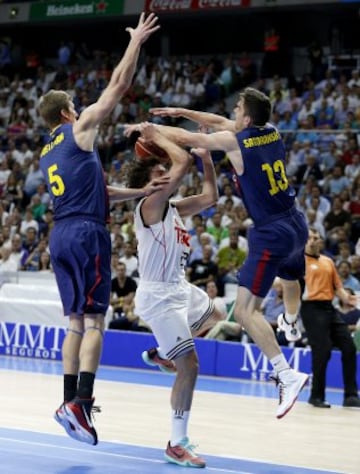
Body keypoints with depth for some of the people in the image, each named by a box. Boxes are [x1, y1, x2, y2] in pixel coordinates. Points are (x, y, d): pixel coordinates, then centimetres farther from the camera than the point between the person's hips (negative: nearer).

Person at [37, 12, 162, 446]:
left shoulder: (47, 154, 22)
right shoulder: (79, 131, 0)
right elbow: (117, 87, -3)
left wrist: (139, 192, 25)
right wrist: (136, 42, 4)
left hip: (61, 236, 8)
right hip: (85, 234, -8)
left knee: (77, 321, 12)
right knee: (94, 320, -9)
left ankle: (70, 401, 9)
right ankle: (79, 403, -20)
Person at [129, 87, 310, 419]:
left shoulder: (235, 141, -14)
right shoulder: (271, 132, 5)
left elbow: (185, 139, -5)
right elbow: (221, 122, 20)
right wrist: (182, 112, 23)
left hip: (271, 234, -8)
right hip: (296, 225, 8)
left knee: (245, 310, -10)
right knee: (291, 277, 38)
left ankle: (287, 375, -20)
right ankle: (291, 324, 70)